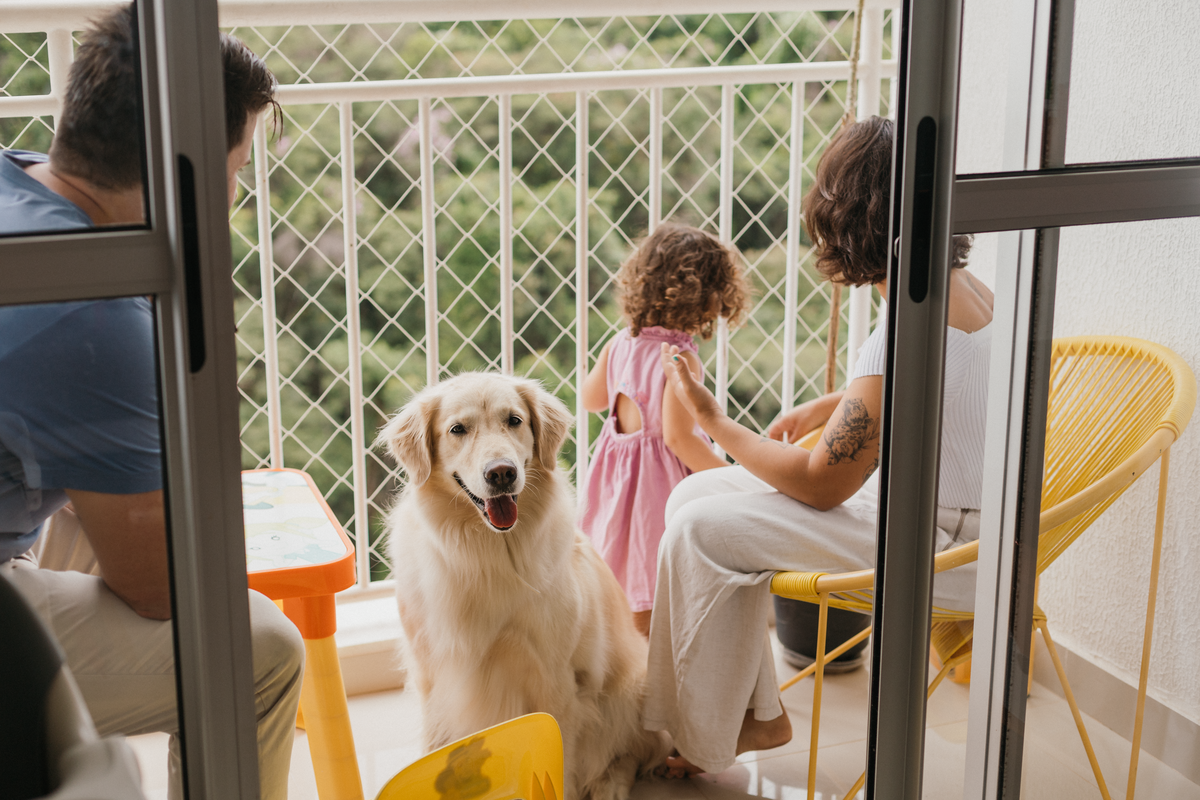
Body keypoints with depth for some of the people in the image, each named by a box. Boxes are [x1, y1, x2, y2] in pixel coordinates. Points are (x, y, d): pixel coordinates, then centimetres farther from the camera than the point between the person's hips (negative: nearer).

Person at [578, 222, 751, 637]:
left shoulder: (620, 344, -1)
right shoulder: (681, 359, -23)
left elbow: (591, 399, 15)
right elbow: (678, 437, -26)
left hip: (616, 471, 7)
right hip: (659, 481, -7)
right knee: (650, 602, 4)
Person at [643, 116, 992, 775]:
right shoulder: (966, 289, 2)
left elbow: (819, 484, -20)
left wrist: (712, 420, -9)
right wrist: (830, 406, 17)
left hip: (939, 553, -10)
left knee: (702, 530, -15)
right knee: (699, 494, 6)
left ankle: (703, 742, 5)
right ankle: (755, 714, 14)